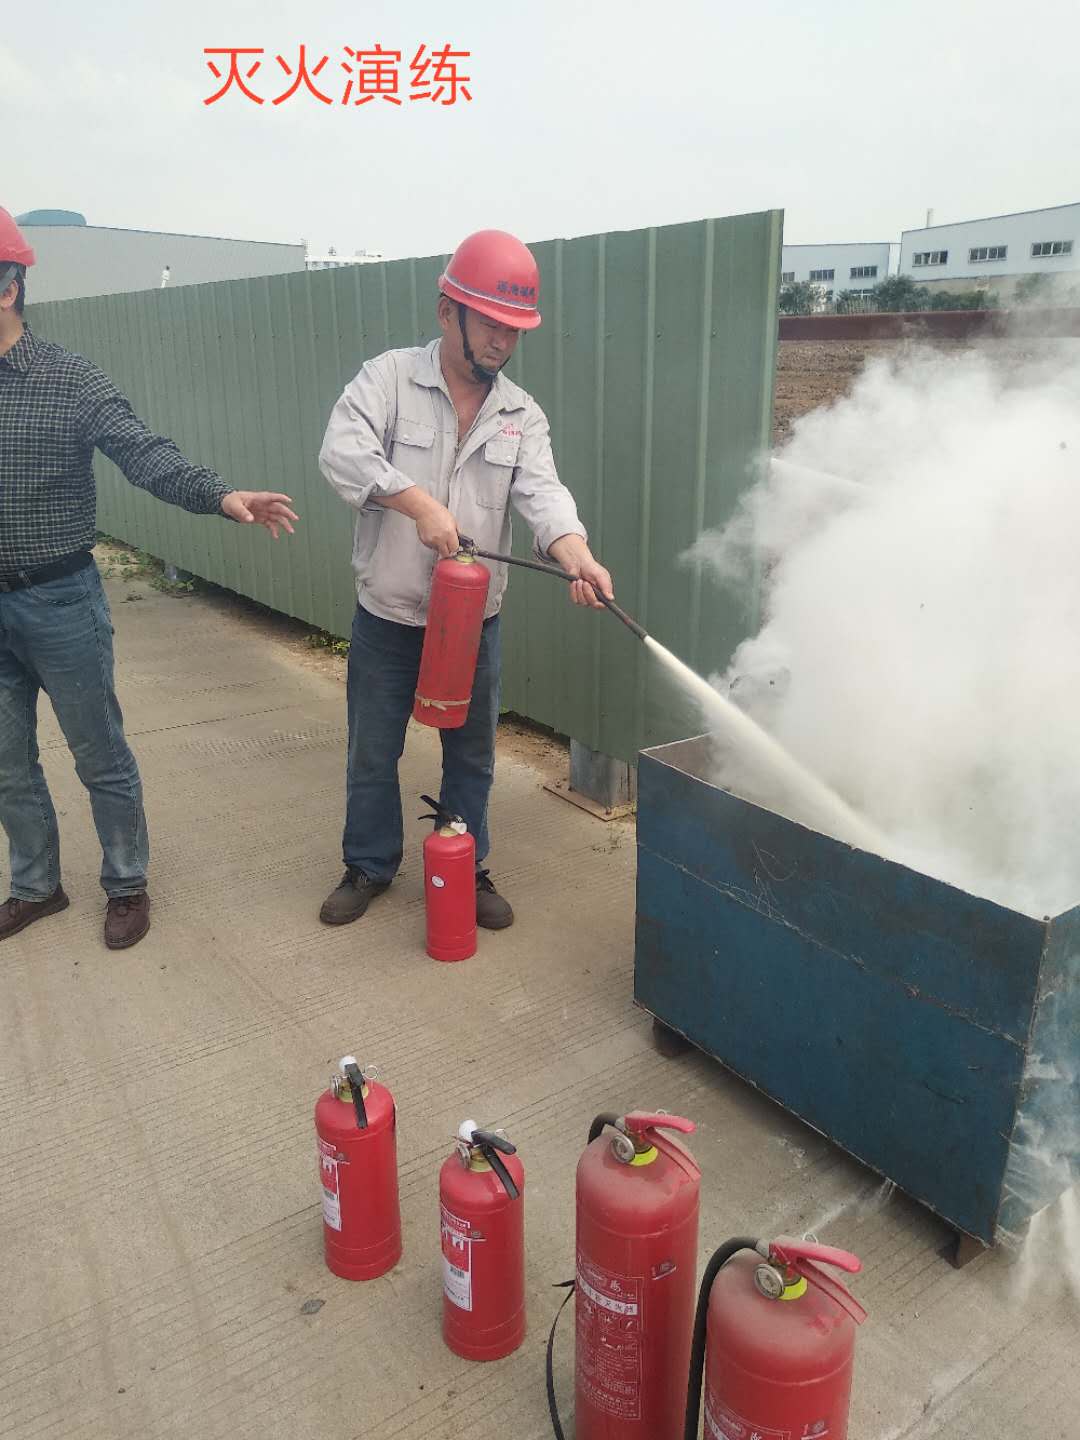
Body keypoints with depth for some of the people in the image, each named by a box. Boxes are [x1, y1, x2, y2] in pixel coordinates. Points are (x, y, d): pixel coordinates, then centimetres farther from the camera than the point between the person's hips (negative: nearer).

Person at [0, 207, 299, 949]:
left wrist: (220, 494, -36)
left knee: (101, 756, 8)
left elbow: (144, 453, -20)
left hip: (60, 599, -4)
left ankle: (127, 885, 26)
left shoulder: (71, 379, -9)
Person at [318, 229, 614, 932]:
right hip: (388, 617, -2)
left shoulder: (523, 414, 2)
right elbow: (343, 452, -21)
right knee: (373, 750, 12)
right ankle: (370, 866, 32)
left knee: (472, 752, 13)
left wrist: (575, 551, -32)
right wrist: (420, 502, -31)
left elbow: (542, 492, -13)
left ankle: (468, 869, 33)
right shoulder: (389, 378, -7)